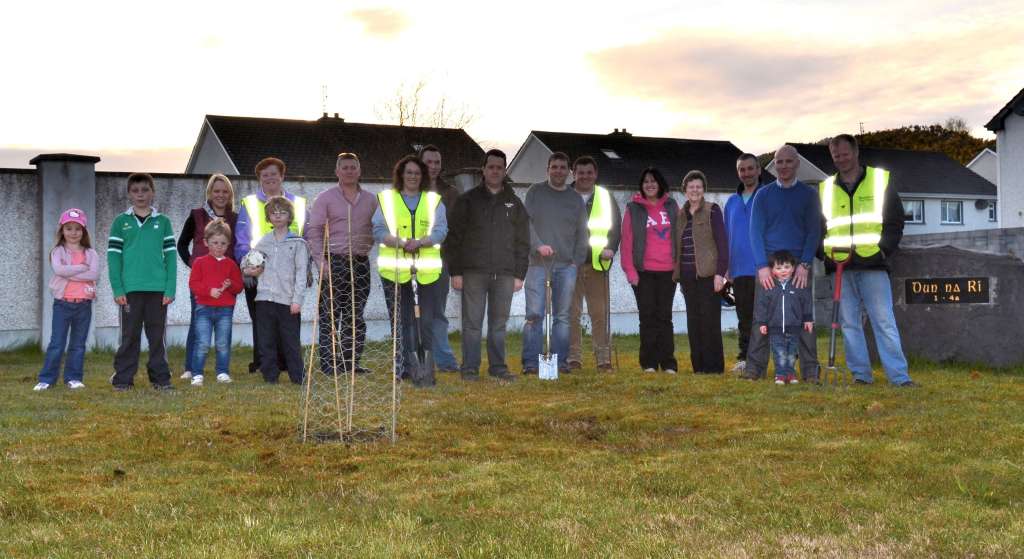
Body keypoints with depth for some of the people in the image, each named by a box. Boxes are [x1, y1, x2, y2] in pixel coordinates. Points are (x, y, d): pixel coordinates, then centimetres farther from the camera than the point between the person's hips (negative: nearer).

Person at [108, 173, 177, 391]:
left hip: (158, 289, 1)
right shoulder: (121, 222, 5)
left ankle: (160, 377, 13)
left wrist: (170, 289, -4)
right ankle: (123, 379, 11)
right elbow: (113, 257, 2)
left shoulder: (163, 222, 7)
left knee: (157, 335, 7)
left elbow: (170, 256, 4)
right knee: (130, 336, 4)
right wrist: (117, 289, -7)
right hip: (130, 289, -1)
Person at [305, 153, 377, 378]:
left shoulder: (371, 200, 13)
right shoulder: (325, 198, 2)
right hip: (334, 262, -4)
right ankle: (328, 364, -2)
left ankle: (352, 362, 13)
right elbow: (313, 231, -3)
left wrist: (367, 247, 0)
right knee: (329, 316, -5)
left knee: (356, 317, 7)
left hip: (361, 262, 4)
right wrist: (321, 260, -11)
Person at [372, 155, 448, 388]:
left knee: (426, 321, -6)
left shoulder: (434, 201, 13)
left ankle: (425, 367, 0)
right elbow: (379, 231, 0)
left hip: (427, 270, 0)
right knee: (402, 321, 3)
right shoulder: (386, 199, 11)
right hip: (394, 270, 0)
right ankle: (406, 365, 11)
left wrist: (420, 242, -19)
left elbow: (440, 230, 0)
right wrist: (400, 242, -18)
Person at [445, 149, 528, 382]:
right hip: (473, 272, -2)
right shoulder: (468, 200, 6)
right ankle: (470, 368, 6)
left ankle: (498, 367, 14)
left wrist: (520, 274, 5)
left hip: (505, 274, 2)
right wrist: (455, 271, -6)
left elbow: (523, 242, 12)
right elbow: (454, 237, 2)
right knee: (472, 323, 0)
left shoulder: (514, 203, 13)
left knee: (499, 323, 7)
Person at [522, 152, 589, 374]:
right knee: (534, 314, -7)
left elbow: (582, 233, 13)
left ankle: (560, 360, 7)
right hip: (538, 263, -2)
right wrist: (538, 245, -17)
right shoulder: (535, 192, 7)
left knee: (562, 315, 3)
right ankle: (530, 362, -5)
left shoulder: (576, 199, 13)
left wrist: (578, 260, 2)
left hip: (566, 265, 2)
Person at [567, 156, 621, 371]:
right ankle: (573, 357, 6)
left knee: (600, 313, 0)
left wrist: (610, 248, -6)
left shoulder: (606, 198, 11)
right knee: (571, 313, 0)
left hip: (597, 263, 1)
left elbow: (616, 225, 10)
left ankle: (603, 358, 5)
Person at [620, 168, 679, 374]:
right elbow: (627, 241, -1)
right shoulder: (634, 209, 2)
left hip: (668, 271, 1)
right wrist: (630, 271, -8)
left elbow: (680, 235, 7)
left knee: (664, 316, 5)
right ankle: (649, 362, 7)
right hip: (644, 272, -1)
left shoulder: (671, 206, 7)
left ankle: (668, 363, 6)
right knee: (648, 316, 3)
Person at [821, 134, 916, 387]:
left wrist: (884, 251, -8)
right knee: (849, 323, 4)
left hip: (872, 265, -3)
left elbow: (895, 222, 5)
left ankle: (899, 375, -6)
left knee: (884, 321, -6)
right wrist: (826, 254, 1)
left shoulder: (881, 180, 7)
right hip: (840, 268, 3)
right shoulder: (825, 188, 14)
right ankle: (860, 374, 11)